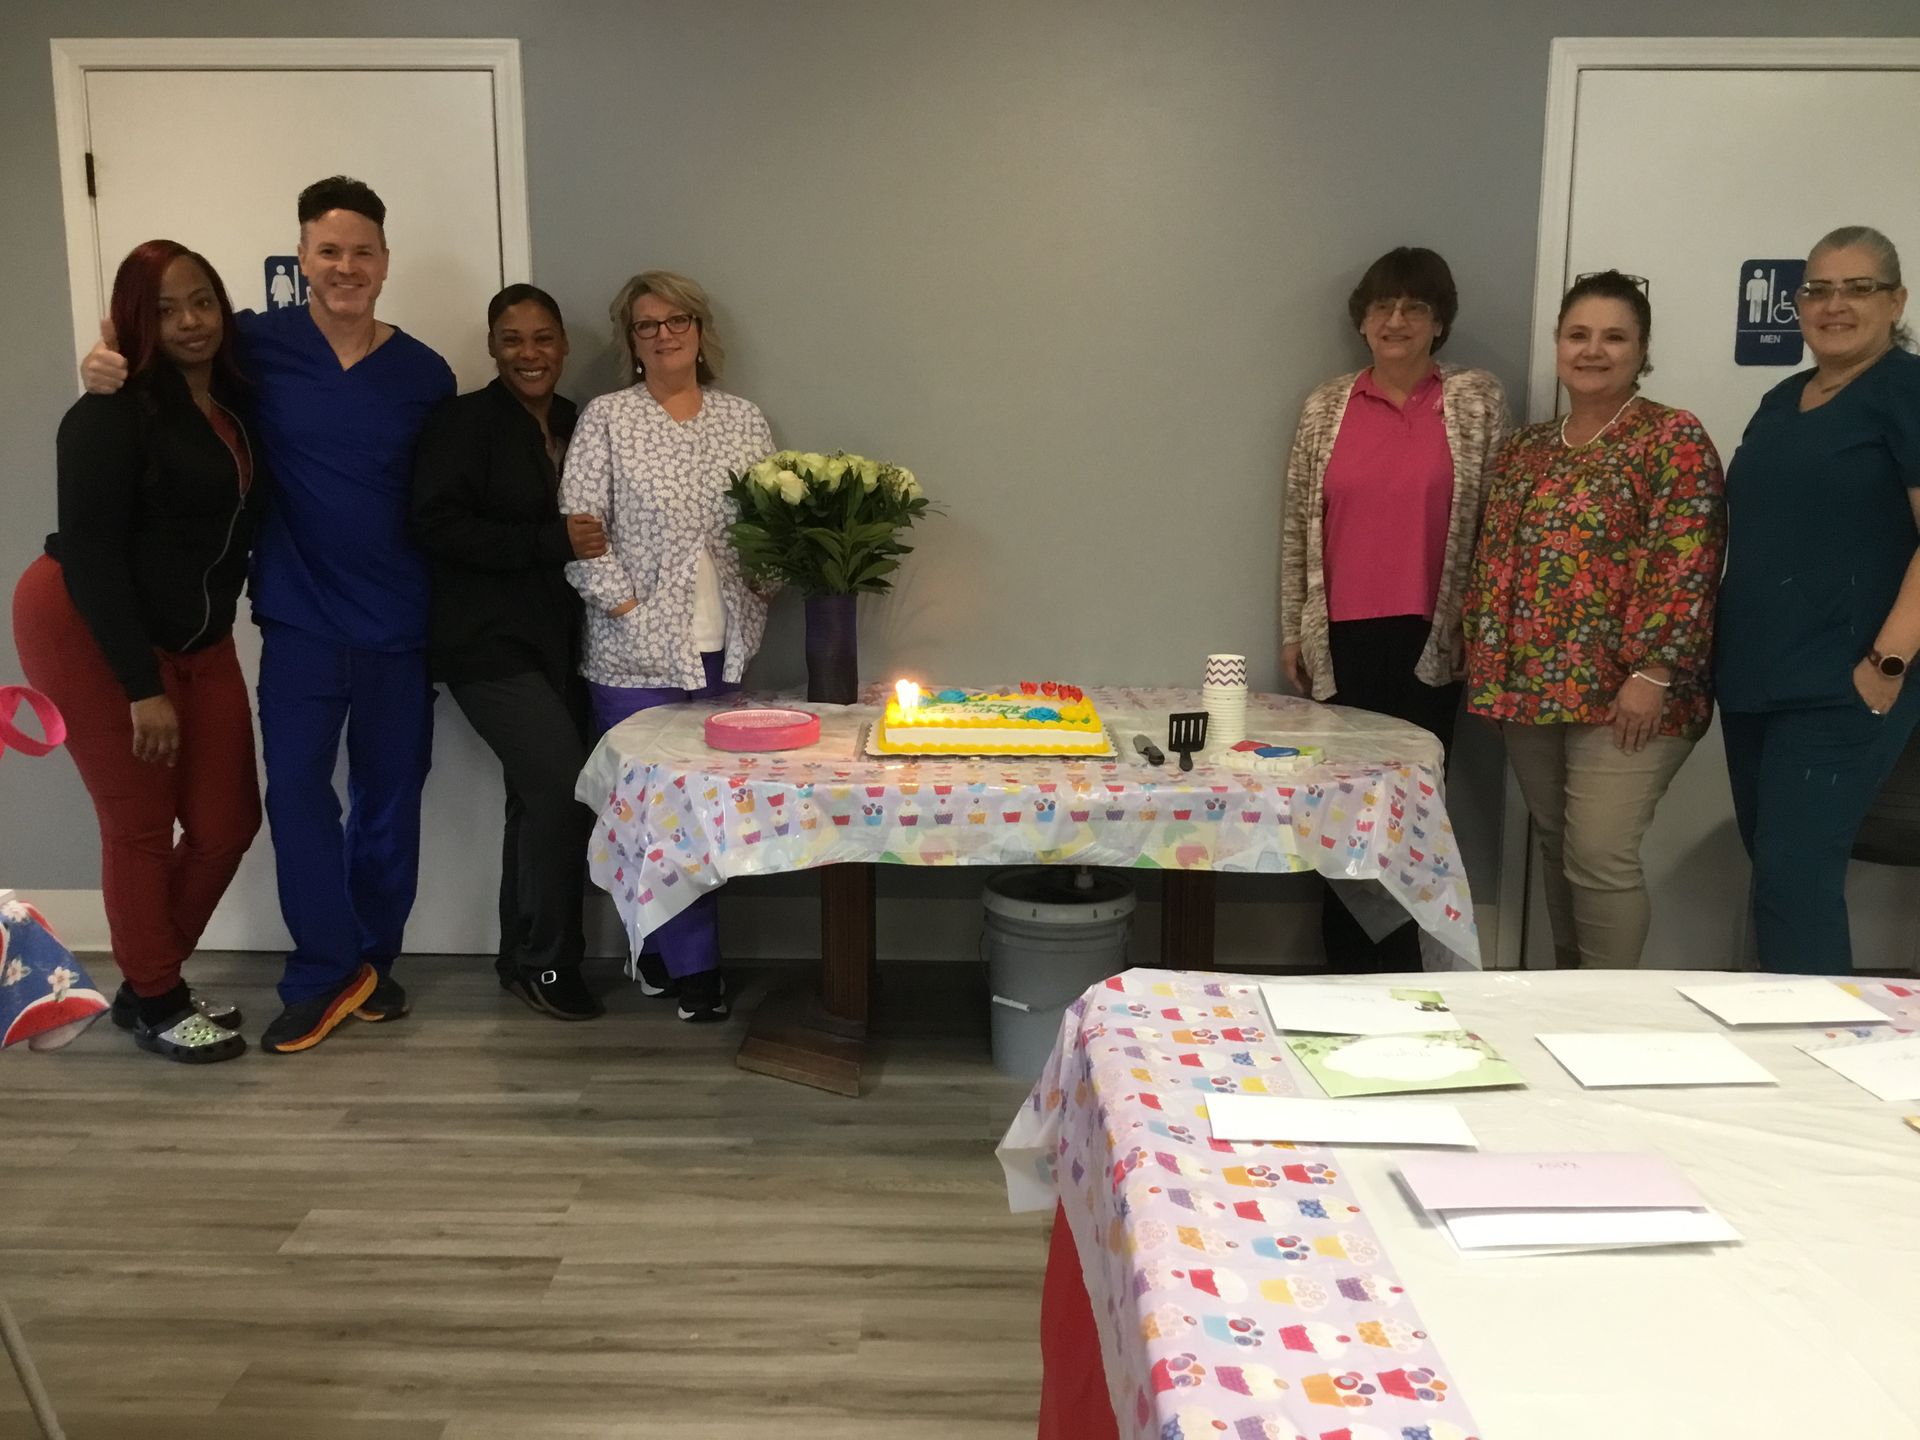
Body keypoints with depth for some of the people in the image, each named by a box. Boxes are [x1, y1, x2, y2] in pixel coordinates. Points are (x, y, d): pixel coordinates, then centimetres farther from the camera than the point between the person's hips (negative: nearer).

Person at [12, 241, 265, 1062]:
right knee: (140, 824, 0)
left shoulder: (239, 403, 5)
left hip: (197, 641, 7)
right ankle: (152, 1004, 17)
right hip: (89, 632, -6)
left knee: (227, 822, 4)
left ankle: (154, 982, 24)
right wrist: (141, 688, -21)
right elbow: (89, 552, -18)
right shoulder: (112, 414, -13)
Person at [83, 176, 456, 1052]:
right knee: (296, 787, -5)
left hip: (400, 621, 1)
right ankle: (326, 973, 10)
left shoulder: (424, 374, 0)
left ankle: (371, 958, 27)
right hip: (300, 617, -1)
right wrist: (108, 356, -12)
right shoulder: (259, 344, -3)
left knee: (390, 794, 9)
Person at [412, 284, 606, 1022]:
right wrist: (552, 541, -21)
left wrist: (591, 547, -2)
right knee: (565, 785, -14)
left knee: (538, 796, 11)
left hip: (555, 640, 7)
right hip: (486, 641, -6)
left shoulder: (576, 424, 12)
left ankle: (522, 958, 25)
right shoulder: (463, 421, -7)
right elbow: (438, 526, -16)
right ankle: (549, 962, 2)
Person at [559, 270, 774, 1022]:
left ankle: (659, 946, 23)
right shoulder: (606, 418, 1)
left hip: (723, 647, 3)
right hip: (638, 649, -3)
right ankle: (693, 963, 11)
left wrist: (759, 596, -3)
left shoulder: (743, 419, 11)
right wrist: (626, 608, -11)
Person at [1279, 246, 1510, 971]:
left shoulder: (1477, 401, 3)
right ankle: (1348, 969, 19)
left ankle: (1393, 977, 14)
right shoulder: (1327, 405, 8)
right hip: (1341, 637, 2)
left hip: (1430, 637, -2)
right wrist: (1293, 630, 7)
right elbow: (1299, 524, 9)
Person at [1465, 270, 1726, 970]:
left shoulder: (1673, 439, -5)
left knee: (1601, 857, -8)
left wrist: (1652, 673, -19)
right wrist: (1488, 665, 10)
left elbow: (1685, 564, -13)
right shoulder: (1525, 447, 15)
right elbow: (1494, 559, 17)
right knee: (1557, 852, 13)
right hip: (1532, 686, 6)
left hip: (1621, 691, -6)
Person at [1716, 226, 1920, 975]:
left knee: (1794, 879, -11)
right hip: (1754, 679, 7)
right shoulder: (1780, 401, 16)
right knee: (1779, 872, 11)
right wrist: (1728, 658, 13)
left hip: (1840, 687, -7)